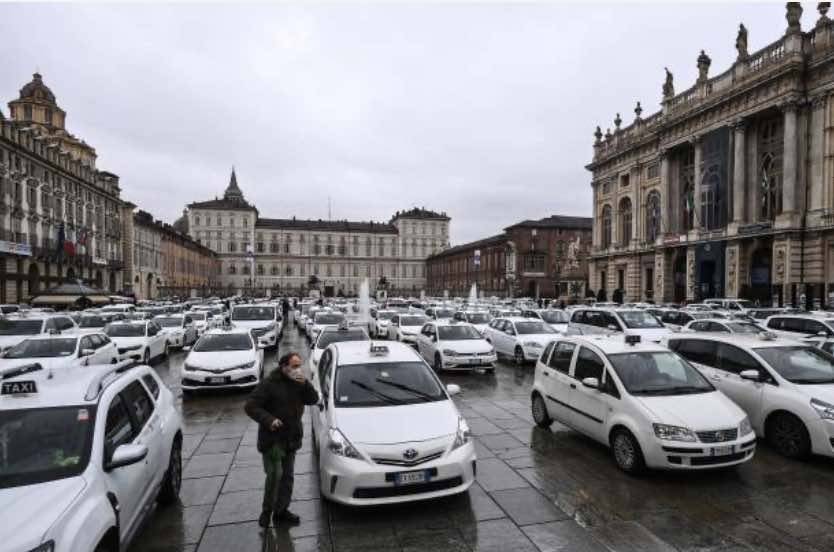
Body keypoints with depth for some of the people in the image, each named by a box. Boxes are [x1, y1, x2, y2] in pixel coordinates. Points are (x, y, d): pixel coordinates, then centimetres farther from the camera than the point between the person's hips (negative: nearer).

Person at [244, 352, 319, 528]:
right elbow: (250, 406, -16)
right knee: (275, 474, -11)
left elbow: (313, 400, 0)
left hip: (291, 438, 6)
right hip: (272, 437, -6)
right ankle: (266, 510, 11)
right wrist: (269, 420, -26)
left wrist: (305, 384, -17)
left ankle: (281, 510, 25)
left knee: (287, 476, 11)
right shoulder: (269, 384, -15)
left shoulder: (299, 382, 4)